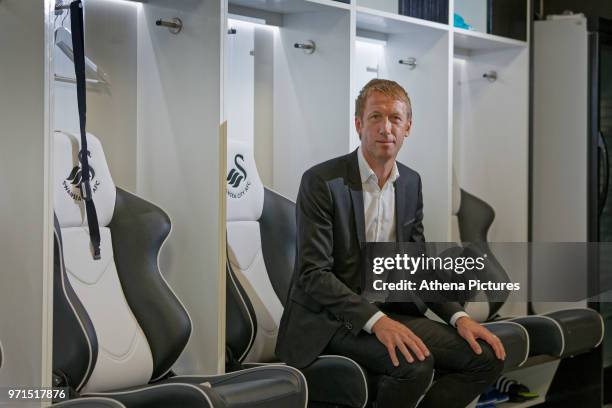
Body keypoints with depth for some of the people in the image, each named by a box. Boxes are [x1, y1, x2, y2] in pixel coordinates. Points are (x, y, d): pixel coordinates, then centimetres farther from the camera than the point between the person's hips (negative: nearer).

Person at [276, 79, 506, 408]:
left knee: (487, 356, -8)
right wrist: (377, 321, -30)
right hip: (329, 317, -7)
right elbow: (313, 275, -18)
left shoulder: (411, 183, 9)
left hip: (389, 312, 7)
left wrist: (459, 317, -3)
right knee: (416, 364, -32)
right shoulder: (322, 181, -12)